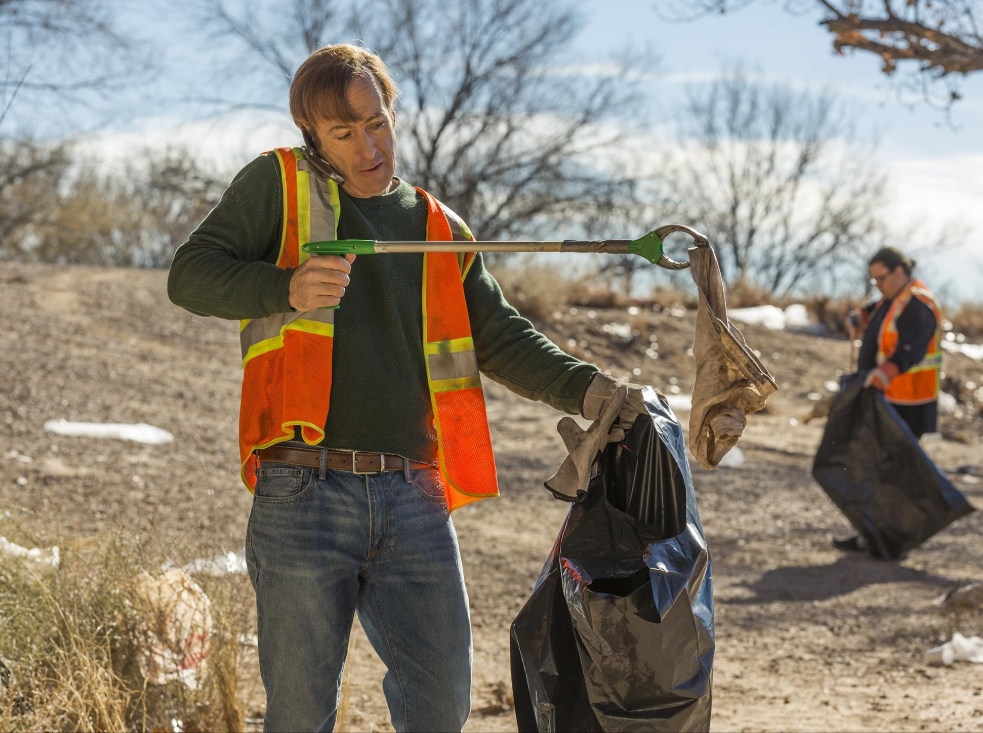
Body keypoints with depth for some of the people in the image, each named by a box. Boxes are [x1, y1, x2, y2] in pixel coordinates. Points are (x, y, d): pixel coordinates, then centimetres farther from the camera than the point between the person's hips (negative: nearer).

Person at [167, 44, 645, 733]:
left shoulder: (439, 230, 19)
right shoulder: (280, 186, 7)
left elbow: (501, 339, 15)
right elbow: (191, 273, -1)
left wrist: (586, 388, -2)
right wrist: (286, 289, -19)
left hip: (413, 500, 4)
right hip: (304, 495, -3)